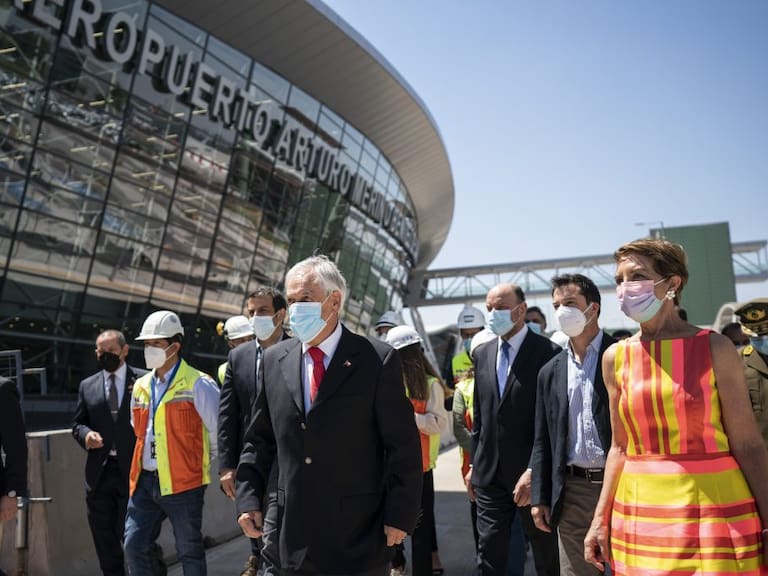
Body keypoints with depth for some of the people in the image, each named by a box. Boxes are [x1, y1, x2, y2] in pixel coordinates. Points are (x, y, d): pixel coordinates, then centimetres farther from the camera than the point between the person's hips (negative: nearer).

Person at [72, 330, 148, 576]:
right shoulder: (87, 386, 11)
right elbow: (77, 424, 15)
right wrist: (86, 434, -8)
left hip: (134, 471, -4)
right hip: (99, 473, 4)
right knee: (104, 541, 12)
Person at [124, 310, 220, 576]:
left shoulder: (197, 384, -11)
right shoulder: (141, 386, 11)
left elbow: (219, 429, -8)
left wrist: (204, 460, 2)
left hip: (183, 482, -6)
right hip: (144, 480, 6)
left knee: (189, 551, 6)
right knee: (134, 545, 5)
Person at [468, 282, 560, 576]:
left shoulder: (548, 352, -11)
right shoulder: (482, 353, 9)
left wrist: (534, 470, -19)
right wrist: (474, 464, 13)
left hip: (532, 474, -5)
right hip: (489, 474, 5)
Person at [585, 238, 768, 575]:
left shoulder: (714, 348, -6)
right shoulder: (615, 358, 4)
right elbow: (620, 447, 8)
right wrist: (601, 518, 5)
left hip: (716, 513, -3)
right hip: (640, 516, 3)